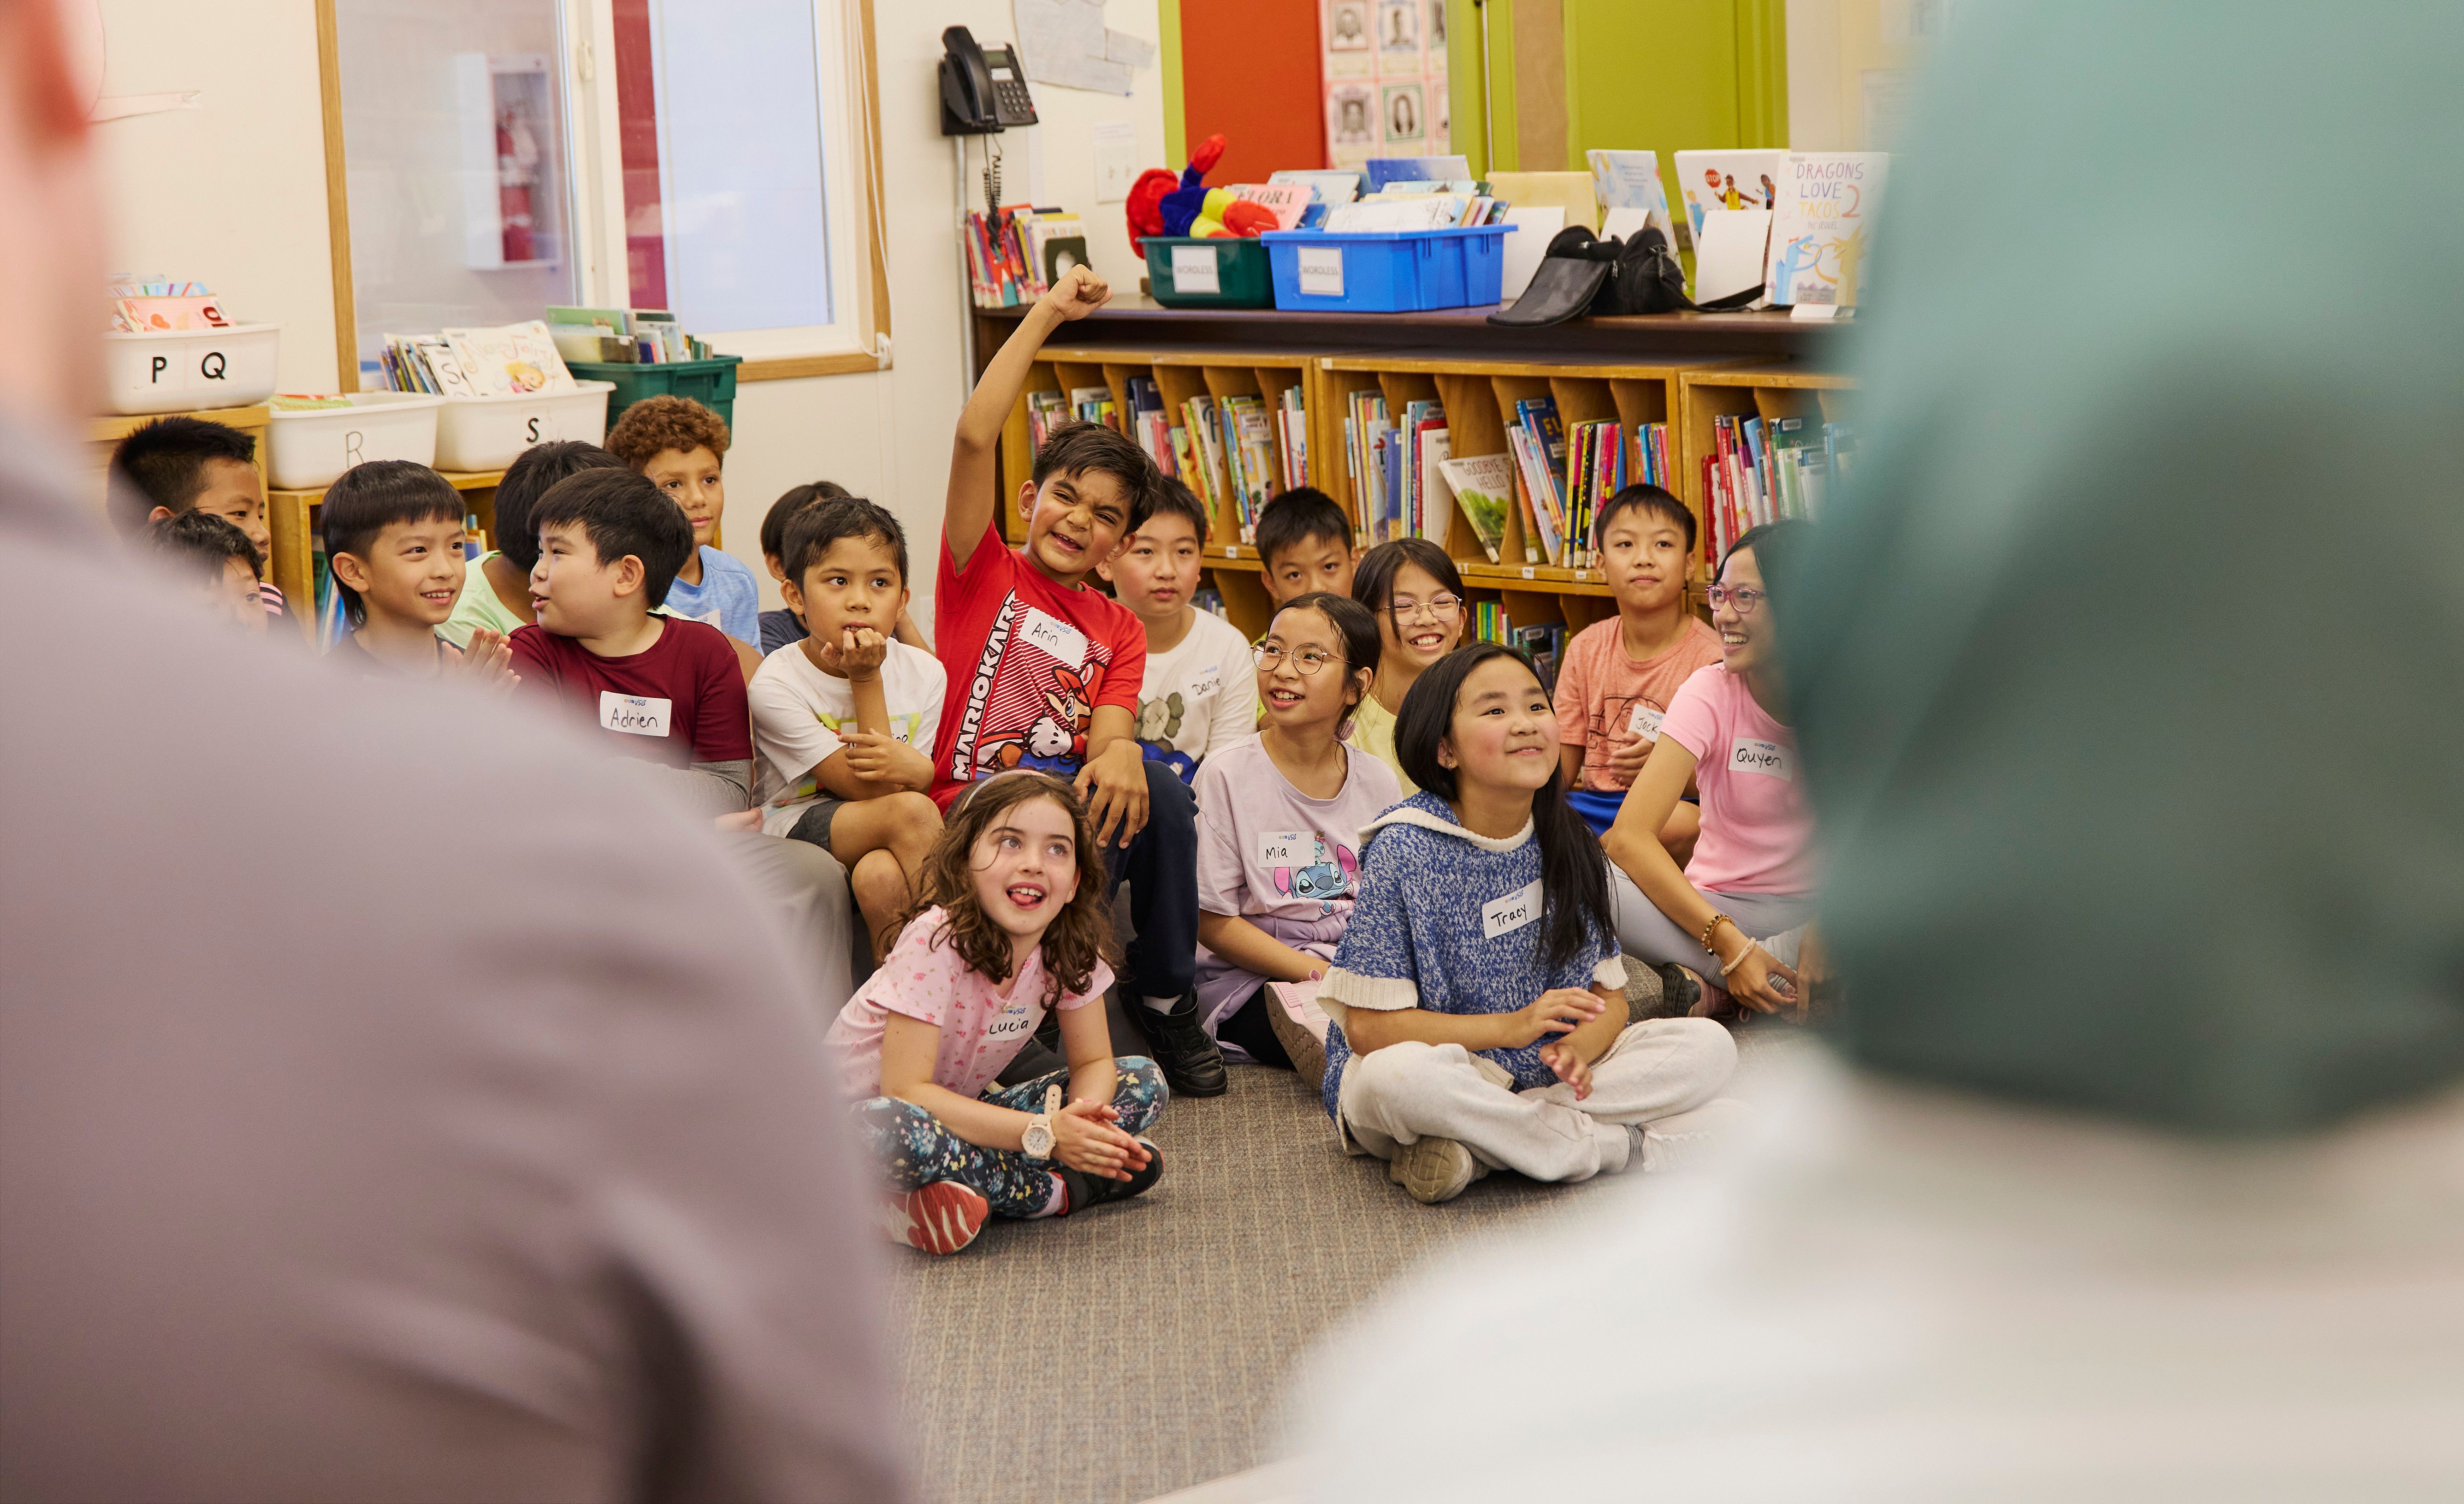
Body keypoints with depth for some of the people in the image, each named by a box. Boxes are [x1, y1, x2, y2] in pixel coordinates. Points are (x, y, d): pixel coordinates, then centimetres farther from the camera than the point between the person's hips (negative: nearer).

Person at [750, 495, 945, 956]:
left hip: (885, 840, 3)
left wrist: (914, 768, -27)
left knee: (881, 874, -36)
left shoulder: (924, 673, 0)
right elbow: (871, 789, -16)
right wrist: (867, 681, -19)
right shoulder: (776, 684, -15)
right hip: (793, 826, -3)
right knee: (912, 809, -32)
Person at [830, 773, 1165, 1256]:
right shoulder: (936, 940, -27)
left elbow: (1093, 1062, -1)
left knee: (1143, 1083, -4)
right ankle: (1053, 1192, -19)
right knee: (893, 1130, -42)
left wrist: (1083, 1119, -27)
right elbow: (906, 1091, -31)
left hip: (961, 1109, 6)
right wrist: (1043, 1135, -36)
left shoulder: (1072, 944, -10)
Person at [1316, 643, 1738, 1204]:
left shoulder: (1570, 845, 4)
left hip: (1546, 1073, 5)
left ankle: (1471, 1150, -20)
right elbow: (1368, 1026, -14)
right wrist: (1511, 1027, -22)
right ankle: (1625, 1146, -21)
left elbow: (1609, 998, 6)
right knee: (1397, 1077, -39)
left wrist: (1578, 1047, -18)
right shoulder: (1404, 852, -11)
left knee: (1708, 1046, -13)